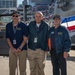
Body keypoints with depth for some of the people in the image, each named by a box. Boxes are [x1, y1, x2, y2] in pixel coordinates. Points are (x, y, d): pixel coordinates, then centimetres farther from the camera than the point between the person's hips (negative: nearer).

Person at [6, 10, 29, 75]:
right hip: (12, 49, 3)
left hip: (22, 49, -2)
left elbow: (25, 39, -6)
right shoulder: (8, 26, 5)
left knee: (22, 68, 2)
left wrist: (20, 48, -12)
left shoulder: (24, 26, -4)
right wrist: (12, 48, -5)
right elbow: (8, 38, 5)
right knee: (12, 67, 6)